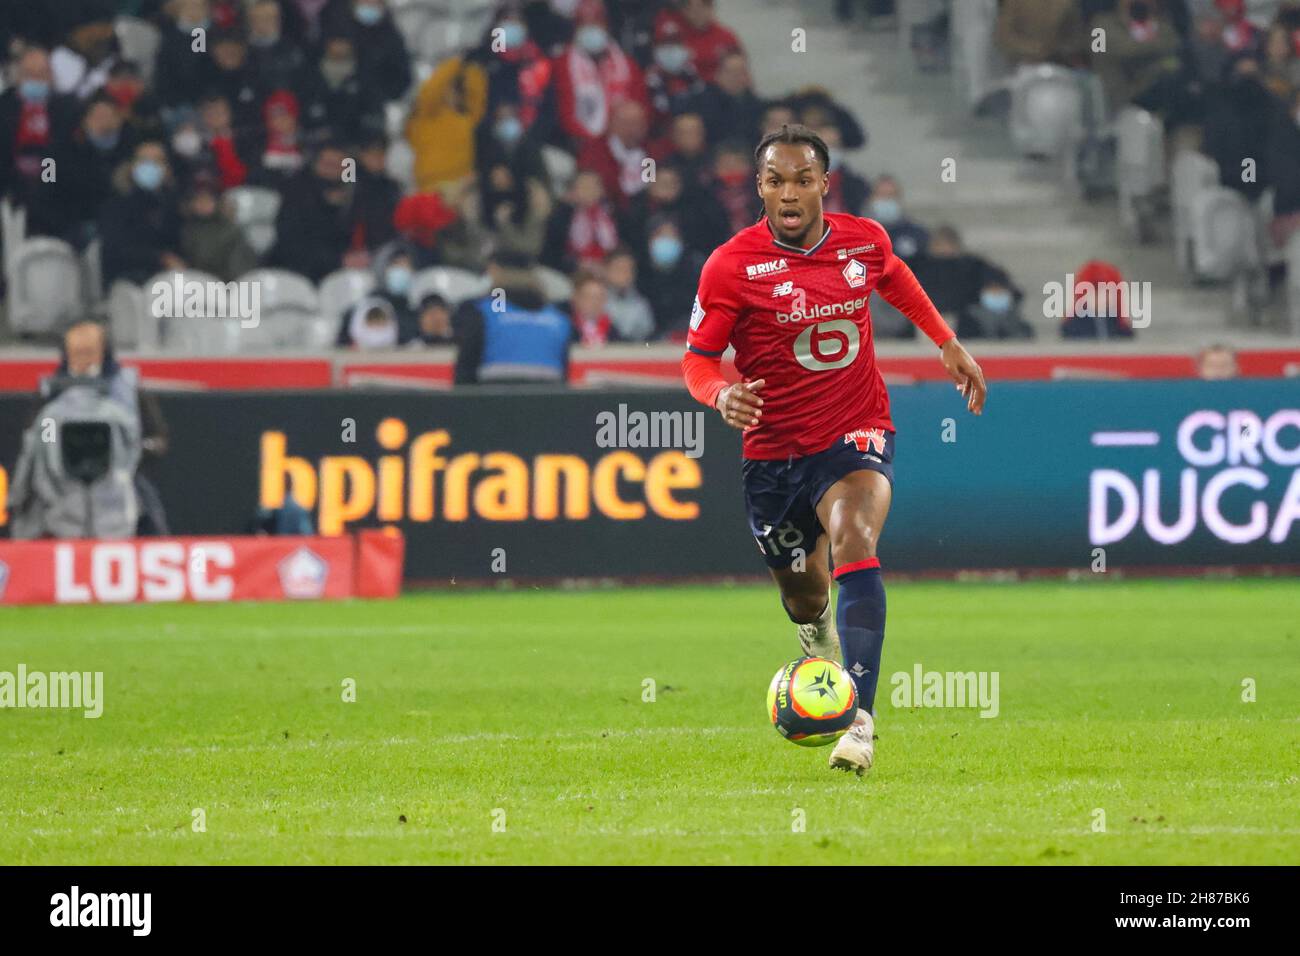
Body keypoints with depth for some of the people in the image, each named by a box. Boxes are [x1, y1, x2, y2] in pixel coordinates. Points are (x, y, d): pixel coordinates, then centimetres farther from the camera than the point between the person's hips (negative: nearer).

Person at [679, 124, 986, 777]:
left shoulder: (865, 240, -3)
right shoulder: (732, 265, -13)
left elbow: (895, 279, 22)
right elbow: (698, 357, -8)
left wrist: (948, 343, 23)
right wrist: (721, 395, -29)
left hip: (856, 435, 0)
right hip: (774, 449, 1)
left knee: (853, 541, -30)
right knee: (803, 594, 14)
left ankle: (860, 721, -37)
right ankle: (819, 635, 57)